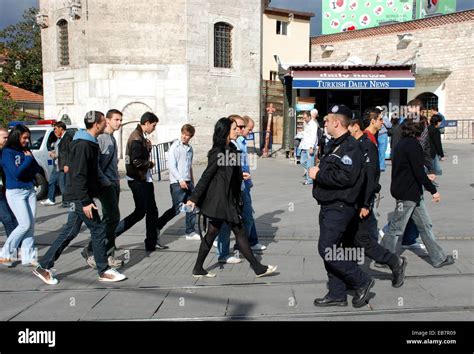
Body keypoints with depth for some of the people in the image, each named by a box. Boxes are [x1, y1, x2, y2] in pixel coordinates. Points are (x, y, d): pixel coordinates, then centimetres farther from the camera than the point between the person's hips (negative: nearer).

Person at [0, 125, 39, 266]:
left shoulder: (26, 150, 8)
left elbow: (36, 169, 7)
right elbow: (16, 173, -19)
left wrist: (30, 157, -9)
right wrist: (28, 159, -11)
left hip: (30, 190, 6)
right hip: (15, 192, -6)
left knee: (31, 225, 4)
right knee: (25, 225, -8)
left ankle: (28, 257, 11)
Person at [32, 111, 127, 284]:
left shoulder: (89, 143, 13)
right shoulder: (83, 145, -19)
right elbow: (79, 176, -24)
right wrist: (86, 202, -24)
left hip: (80, 198, 10)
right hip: (81, 198, -10)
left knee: (70, 232, 13)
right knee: (98, 230, -1)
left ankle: (44, 267, 20)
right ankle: (104, 271, 12)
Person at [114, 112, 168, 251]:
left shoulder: (141, 137, 14)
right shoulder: (136, 138, -18)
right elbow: (136, 161, -24)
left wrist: (148, 146, 1)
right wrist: (150, 164, -9)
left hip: (145, 179, 10)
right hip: (138, 180, -10)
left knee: (152, 211, 12)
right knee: (140, 212, -4)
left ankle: (152, 242, 21)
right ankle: (112, 233, 5)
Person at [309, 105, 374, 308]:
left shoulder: (350, 147, -16)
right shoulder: (333, 145, 17)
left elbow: (346, 177, -27)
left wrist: (319, 175, -18)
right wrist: (317, 172, 6)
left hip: (339, 207, -10)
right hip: (329, 206, 10)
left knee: (327, 249, -10)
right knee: (330, 250, 13)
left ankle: (362, 282, 7)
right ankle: (337, 294, 24)